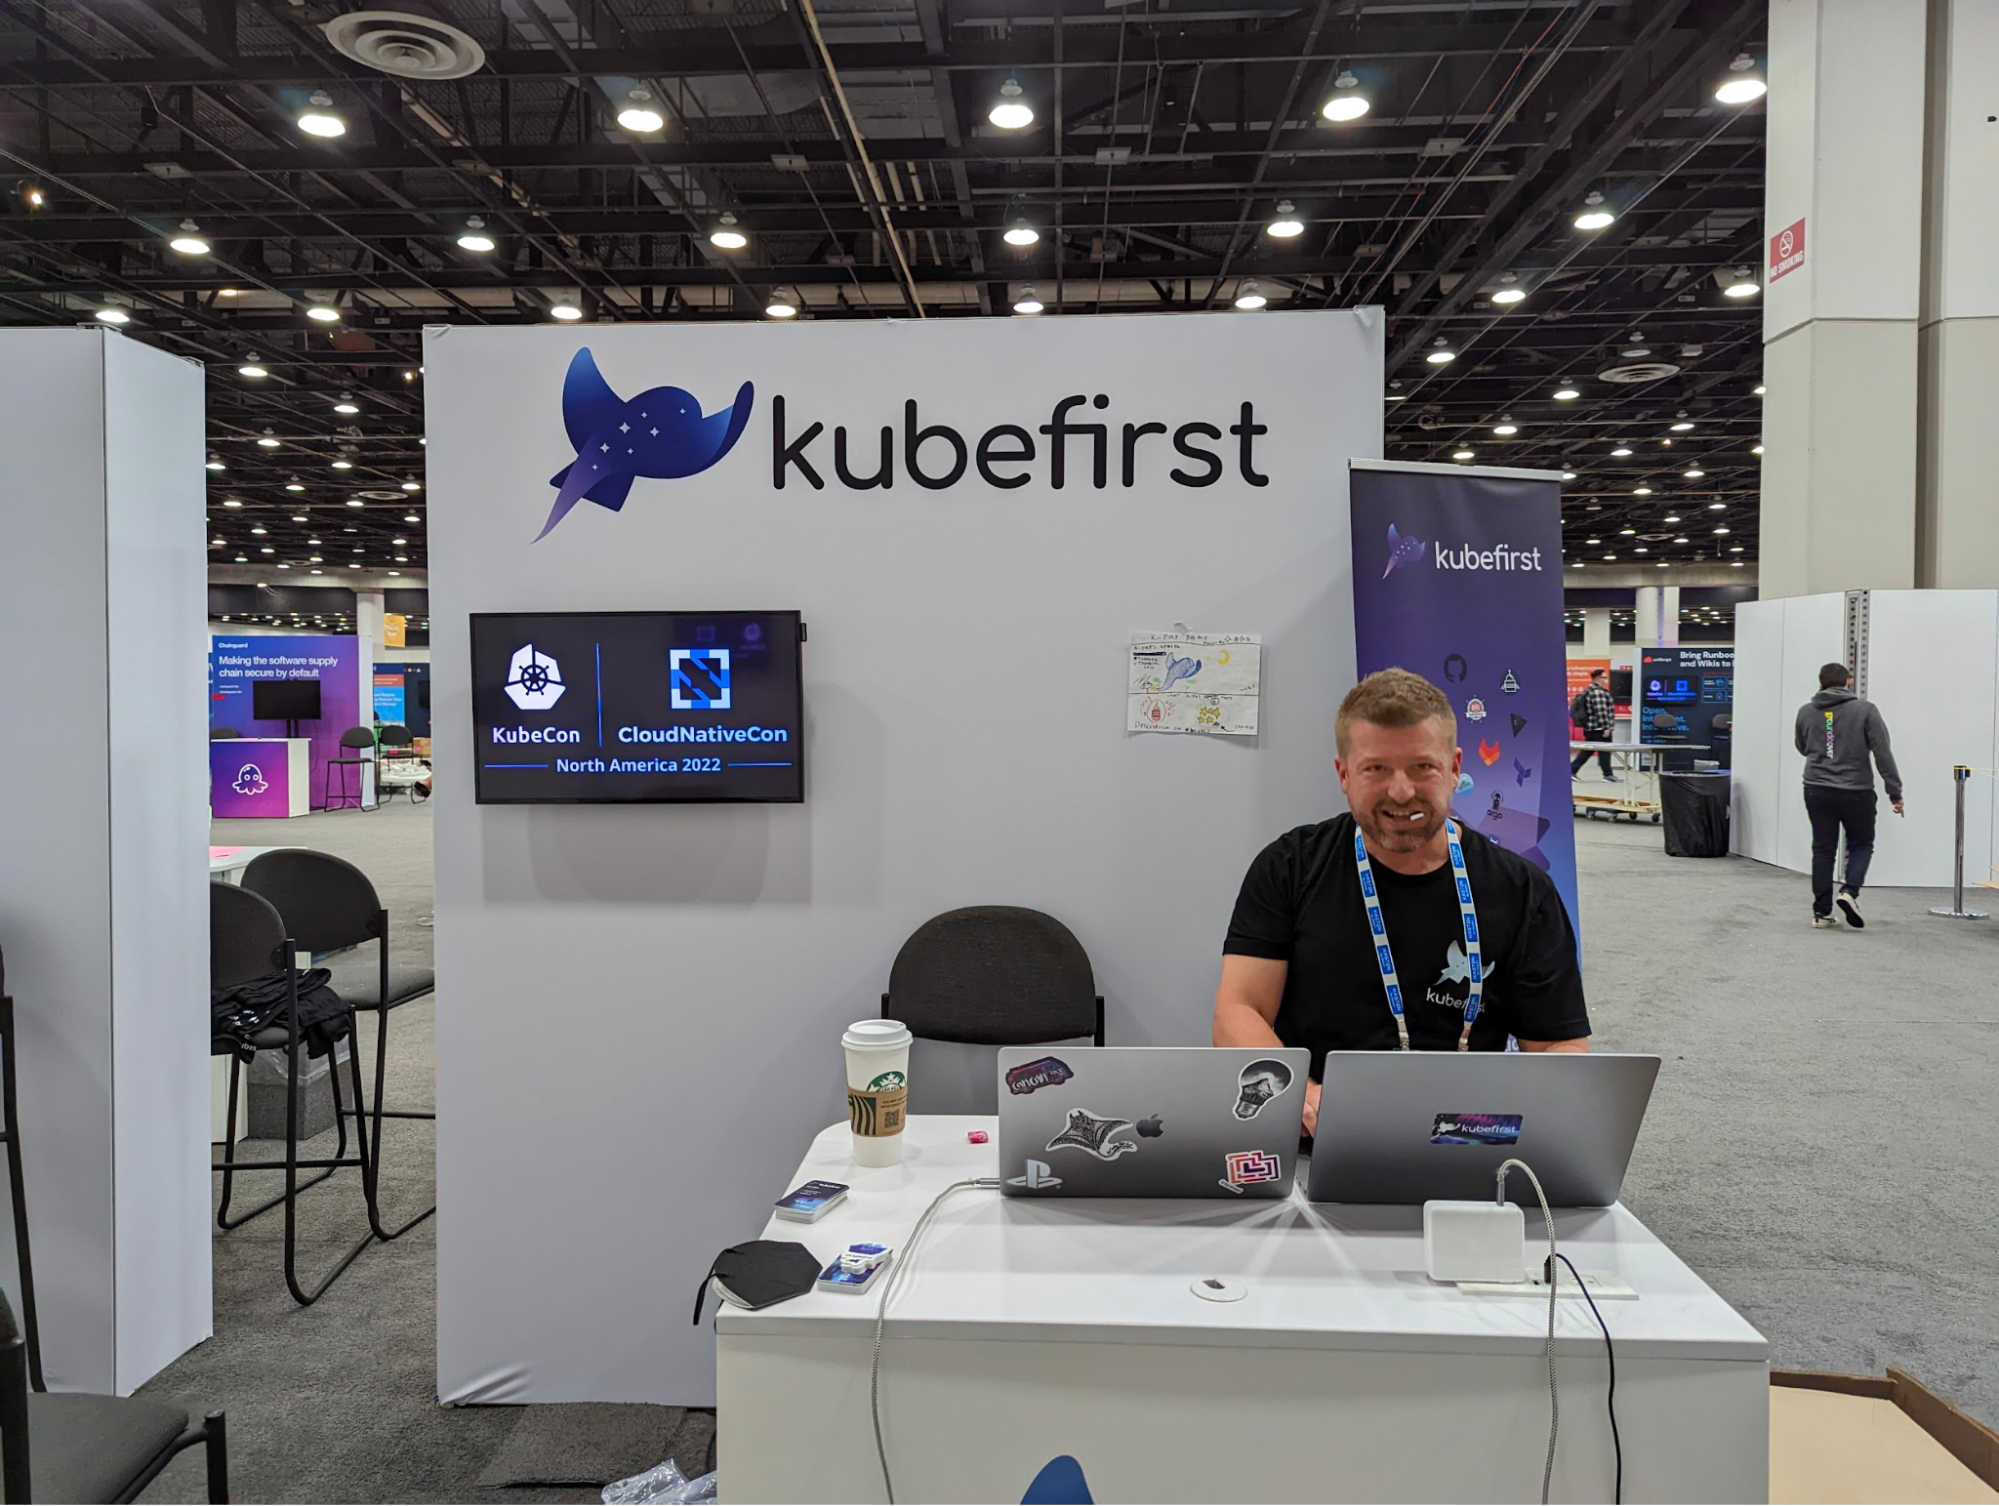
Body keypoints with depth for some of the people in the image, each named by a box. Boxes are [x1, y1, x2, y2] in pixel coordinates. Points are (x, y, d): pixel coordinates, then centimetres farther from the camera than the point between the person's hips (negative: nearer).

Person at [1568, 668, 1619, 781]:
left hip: (1590, 728, 10)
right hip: (1599, 728, -10)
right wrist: (1606, 727, -21)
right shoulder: (1598, 692, -17)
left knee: (1587, 751, 12)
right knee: (1604, 751, 0)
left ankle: (1571, 771, 9)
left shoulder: (1588, 691, 17)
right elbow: (1601, 711, -22)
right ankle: (1608, 774, 7)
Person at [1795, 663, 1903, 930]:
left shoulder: (1805, 712, 4)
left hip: (1817, 790, 3)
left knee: (1823, 850, 8)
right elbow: (1883, 754, -8)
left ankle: (1821, 912, 7)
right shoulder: (1865, 710, -6)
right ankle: (1850, 891, -6)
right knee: (1861, 845, 16)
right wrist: (1895, 792, -5)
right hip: (1856, 790, -2)